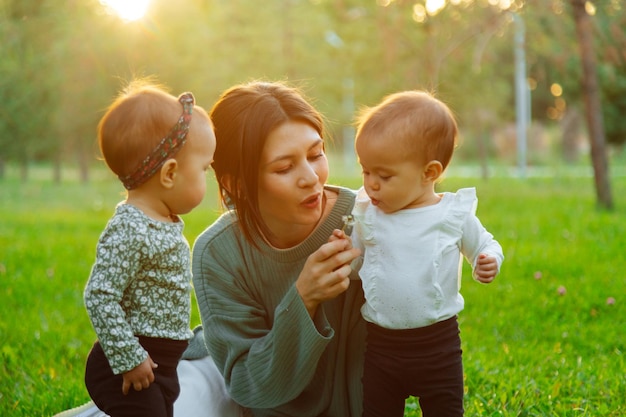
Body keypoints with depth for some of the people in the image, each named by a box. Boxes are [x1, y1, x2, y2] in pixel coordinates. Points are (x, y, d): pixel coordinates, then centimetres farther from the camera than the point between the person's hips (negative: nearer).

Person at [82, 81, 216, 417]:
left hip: (161, 364, 10)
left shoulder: (165, 222, 8)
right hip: (132, 368, -10)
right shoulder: (128, 231, -23)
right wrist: (128, 360, -23)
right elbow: (100, 297, -25)